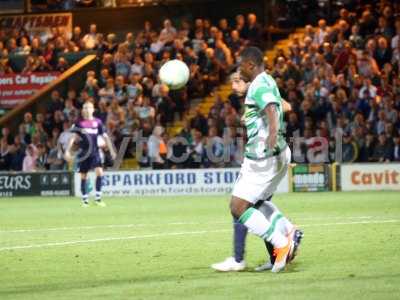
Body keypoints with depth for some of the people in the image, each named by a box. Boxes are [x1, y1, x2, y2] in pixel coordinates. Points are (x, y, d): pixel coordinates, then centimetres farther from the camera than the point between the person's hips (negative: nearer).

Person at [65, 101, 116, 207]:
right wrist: (67, 151, -7)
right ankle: (85, 200, 14)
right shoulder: (79, 123, 3)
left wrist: (111, 150, 4)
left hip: (95, 152, 0)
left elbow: (105, 137, 9)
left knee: (99, 172, -17)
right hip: (83, 153, 0)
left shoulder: (98, 122, 6)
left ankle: (98, 198, -10)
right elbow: (73, 137, 2)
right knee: (83, 176, 4)